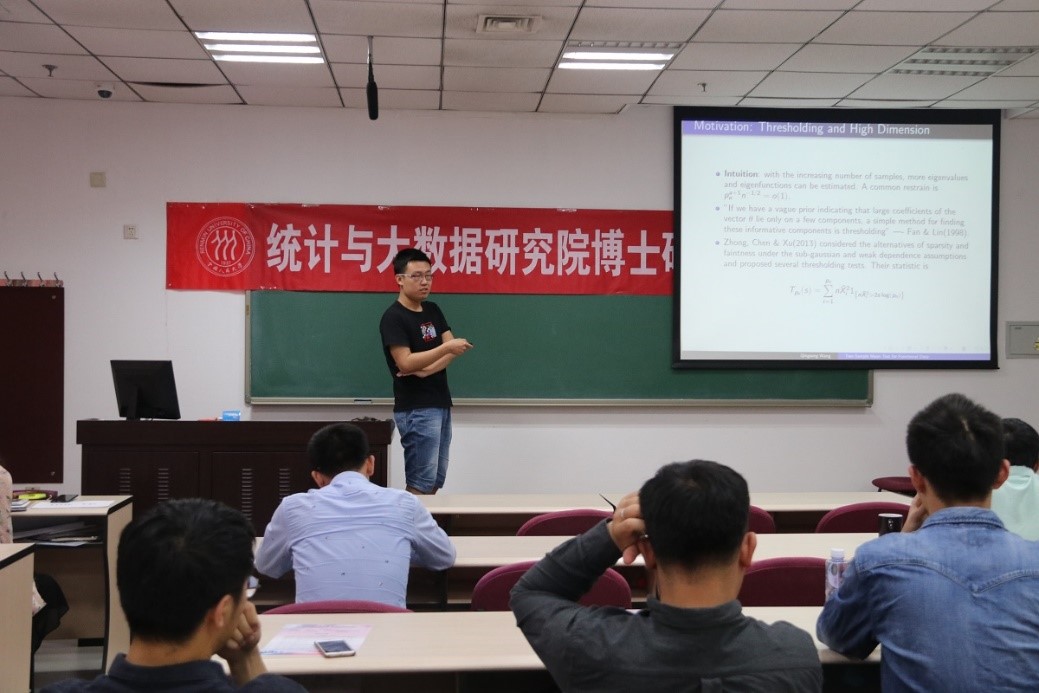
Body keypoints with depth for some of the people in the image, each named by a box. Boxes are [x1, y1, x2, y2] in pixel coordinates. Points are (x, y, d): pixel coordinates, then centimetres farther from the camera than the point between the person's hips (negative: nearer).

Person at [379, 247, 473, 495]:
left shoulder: (433, 310, 13)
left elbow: (451, 349, 4)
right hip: (416, 409, -8)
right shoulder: (393, 318, -10)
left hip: (441, 404, 8)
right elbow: (405, 363, -20)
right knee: (421, 482, -8)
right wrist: (447, 348, -26)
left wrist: (426, 369, -14)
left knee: (436, 480, 10)